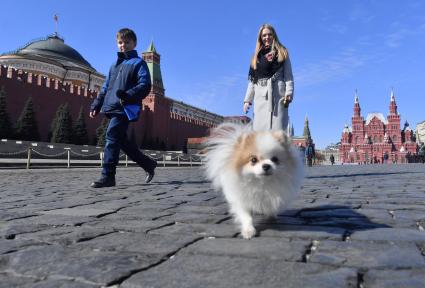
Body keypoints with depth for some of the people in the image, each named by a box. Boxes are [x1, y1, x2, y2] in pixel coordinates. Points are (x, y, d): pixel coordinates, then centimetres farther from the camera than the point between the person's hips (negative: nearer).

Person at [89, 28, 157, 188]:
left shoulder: (138, 63, 3)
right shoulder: (114, 65, 25)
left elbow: (145, 85, -10)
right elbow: (105, 88, 26)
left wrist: (128, 95, -25)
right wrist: (96, 105, 18)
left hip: (125, 109, -8)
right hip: (112, 109, 8)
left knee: (112, 137, -15)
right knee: (122, 140, 9)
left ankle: (107, 176, -10)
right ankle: (148, 164, 23)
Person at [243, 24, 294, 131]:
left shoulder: (282, 53, 16)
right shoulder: (257, 56, 22)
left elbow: (288, 77, 7)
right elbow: (252, 80, 19)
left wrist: (288, 94, -10)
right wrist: (247, 100, 10)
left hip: (277, 96, -2)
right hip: (260, 97, 3)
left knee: (277, 129, -11)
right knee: (259, 129, -6)